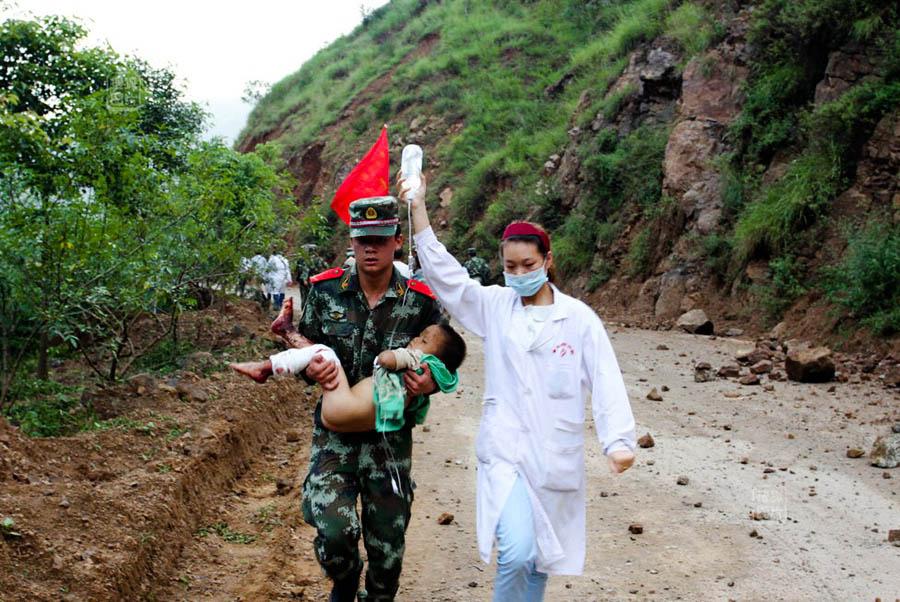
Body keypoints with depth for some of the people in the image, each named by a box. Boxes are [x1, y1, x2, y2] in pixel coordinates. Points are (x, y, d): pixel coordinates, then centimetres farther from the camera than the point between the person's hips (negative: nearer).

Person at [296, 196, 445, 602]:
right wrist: (312, 368, -13)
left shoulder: (419, 302, -5)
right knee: (333, 534, -17)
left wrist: (430, 383, -15)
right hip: (335, 434, 0)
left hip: (390, 435, 0)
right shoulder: (326, 290, -2)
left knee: (387, 546, 8)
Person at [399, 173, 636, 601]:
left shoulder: (578, 318, -1)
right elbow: (443, 272, -1)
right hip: (504, 452, -1)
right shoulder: (495, 306, 3)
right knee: (516, 552, -18)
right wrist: (418, 209, -7)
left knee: (540, 558, 12)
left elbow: (605, 382, -5)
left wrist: (618, 440, -17)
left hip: (556, 456, 1)